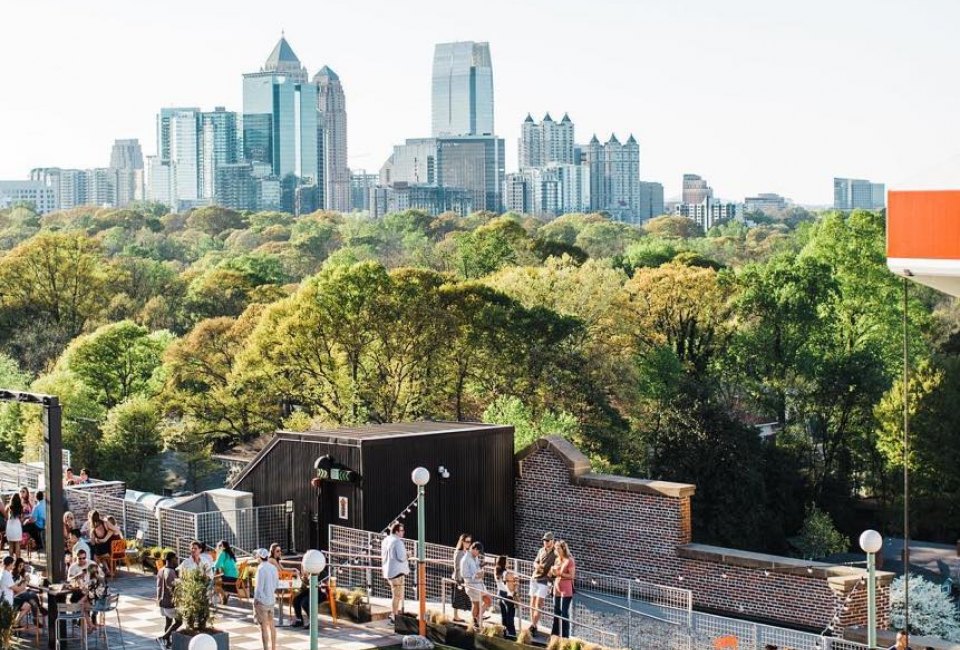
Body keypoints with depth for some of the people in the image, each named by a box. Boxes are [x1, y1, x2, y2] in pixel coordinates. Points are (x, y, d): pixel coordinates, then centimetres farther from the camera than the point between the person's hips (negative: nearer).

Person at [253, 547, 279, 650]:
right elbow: (277, 584, 12)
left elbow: (259, 587, -17)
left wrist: (255, 600, -9)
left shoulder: (261, 569, -17)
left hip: (262, 600, -7)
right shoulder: (273, 568, 3)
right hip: (272, 599, 7)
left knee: (263, 626, -3)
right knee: (271, 625, 18)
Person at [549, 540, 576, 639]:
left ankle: (565, 635, 0)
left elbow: (572, 576, -14)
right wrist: (553, 571, -1)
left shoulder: (569, 561, -11)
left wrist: (560, 573, -18)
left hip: (566, 590, -8)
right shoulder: (557, 560, 12)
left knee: (564, 612, -5)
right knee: (556, 611, 12)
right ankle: (555, 633, 21)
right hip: (557, 588, 8)